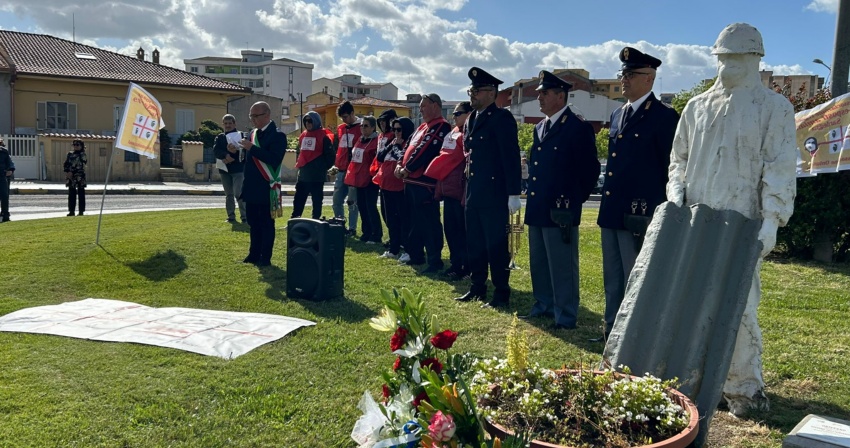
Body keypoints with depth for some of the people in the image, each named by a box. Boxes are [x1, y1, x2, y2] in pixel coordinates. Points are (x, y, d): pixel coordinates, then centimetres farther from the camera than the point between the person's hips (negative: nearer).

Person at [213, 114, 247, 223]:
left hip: (238, 169, -4)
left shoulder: (241, 135, 1)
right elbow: (215, 150, -6)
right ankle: (231, 216, 17)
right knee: (229, 194, 10)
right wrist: (226, 155, -23)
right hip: (225, 169, 4)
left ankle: (244, 216, -2)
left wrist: (236, 151, -24)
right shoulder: (220, 137, 10)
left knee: (238, 193, -11)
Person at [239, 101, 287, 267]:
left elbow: (275, 159, -23)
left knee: (266, 224, 0)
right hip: (251, 187, 8)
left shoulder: (277, 135, -11)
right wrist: (243, 149, -1)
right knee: (253, 222, 14)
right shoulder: (253, 133, 14)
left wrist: (252, 148, -24)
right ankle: (254, 254, 24)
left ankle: (265, 258, 7)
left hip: (266, 188, -8)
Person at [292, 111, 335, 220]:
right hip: (303, 175, 7)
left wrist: (322, 168, -6)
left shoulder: (324, 136, -8)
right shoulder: (303, 136, 12)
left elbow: (331, 155, -8)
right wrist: (299, 165, 14)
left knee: (317, 201, 4)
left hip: (317, 176, -7)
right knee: (298, 201, 9)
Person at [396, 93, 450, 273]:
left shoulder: (441, 127, -11)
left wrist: (407, 169, -15)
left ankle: (435, 261, -2)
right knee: (414, 220, 17)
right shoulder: (423, 126, 20)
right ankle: (417, 255, 28)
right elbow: (410, 147, 19)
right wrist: (400, 165, 2)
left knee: (429, 223, -7)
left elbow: (426, 151, -19)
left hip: (425, 182, -10)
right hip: (412, 181, 10)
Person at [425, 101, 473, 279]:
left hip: (461, 191, -9)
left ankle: (466, 268, 8)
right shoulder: (451, 134, 16)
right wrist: (439, 187, 17)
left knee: (463, 230, -1)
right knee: (450, 229, 12)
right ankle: (456, 263, 23)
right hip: (448, 189, 9)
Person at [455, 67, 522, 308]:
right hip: (473, 195, 8)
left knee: (497, 245, -1)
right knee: (474, 244, 13)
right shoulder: (471, 119, 16)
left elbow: (511, 157, -14)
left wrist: (513, 194, -18)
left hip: (495, 195, -8)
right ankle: (477, 288, 24)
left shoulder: (502, 118, -9)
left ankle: (501, 293, 9)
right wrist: (467, 190, 16)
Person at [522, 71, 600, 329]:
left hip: (561, 211, -8)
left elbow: (590, 169, -7)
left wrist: (575, 199, -3)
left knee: (562, 265, -1)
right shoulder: (540, 128, 15)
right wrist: (532, 195, 15)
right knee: (538, 262, 16)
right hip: (537, 208, 8)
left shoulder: (579, 128, -9)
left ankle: (565, 316, 9)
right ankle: (543, 305, 31)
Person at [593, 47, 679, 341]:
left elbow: (671, 168, -10)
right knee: (613, 278, 16)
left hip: (640, 216, -8)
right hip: (612, 212, 8)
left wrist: (654, 214, -12)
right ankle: (613, 330, 29)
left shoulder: (664, 116, -8)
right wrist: (607, 205, 15)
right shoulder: (618, 115, 15)